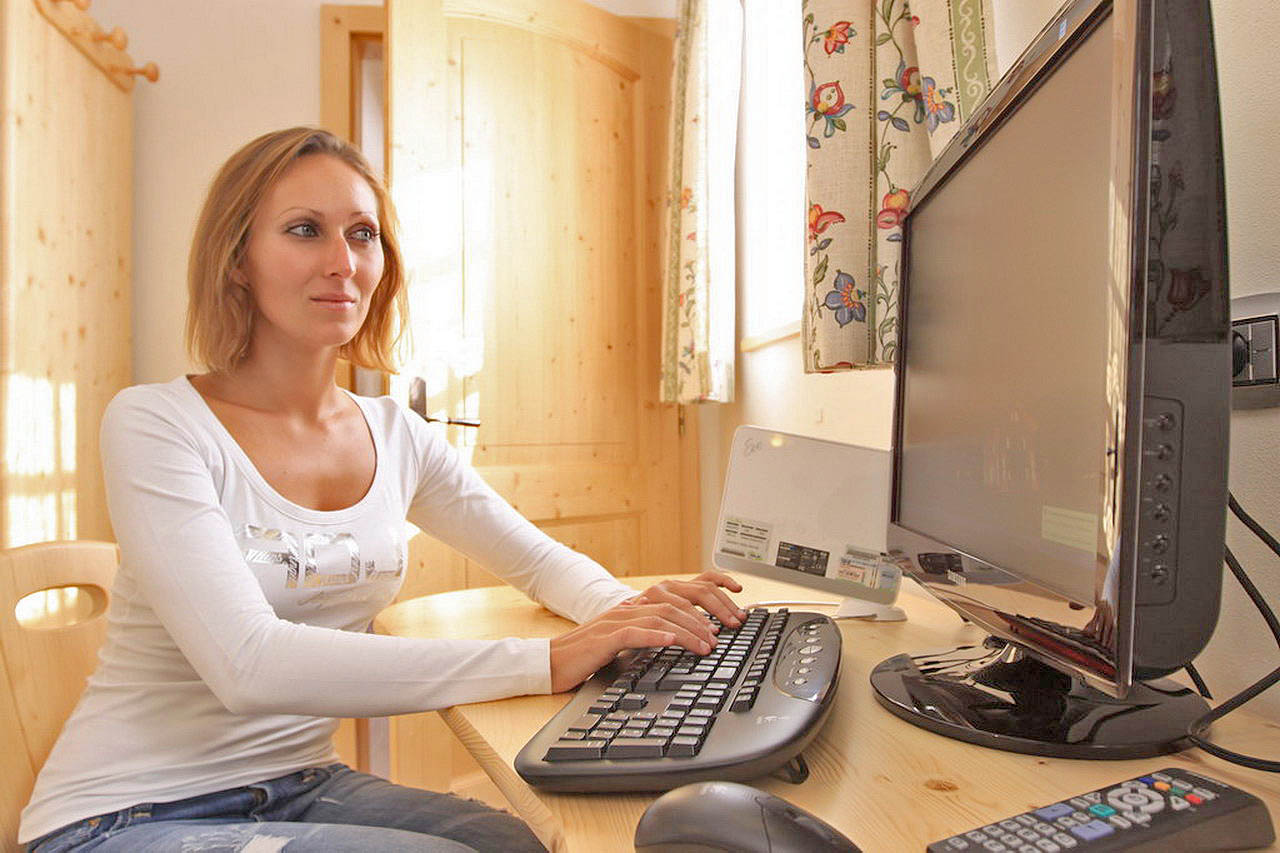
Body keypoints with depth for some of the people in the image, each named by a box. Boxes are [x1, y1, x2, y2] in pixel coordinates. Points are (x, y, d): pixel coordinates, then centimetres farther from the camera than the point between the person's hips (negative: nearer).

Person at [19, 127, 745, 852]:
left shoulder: (397, 435, 0)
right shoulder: (154, 425, -16)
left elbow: (538, 557, 7)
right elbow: (250, 664, -28)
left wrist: (624, 611, -16)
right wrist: (548, 662, -33)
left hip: (305, 788, 5)